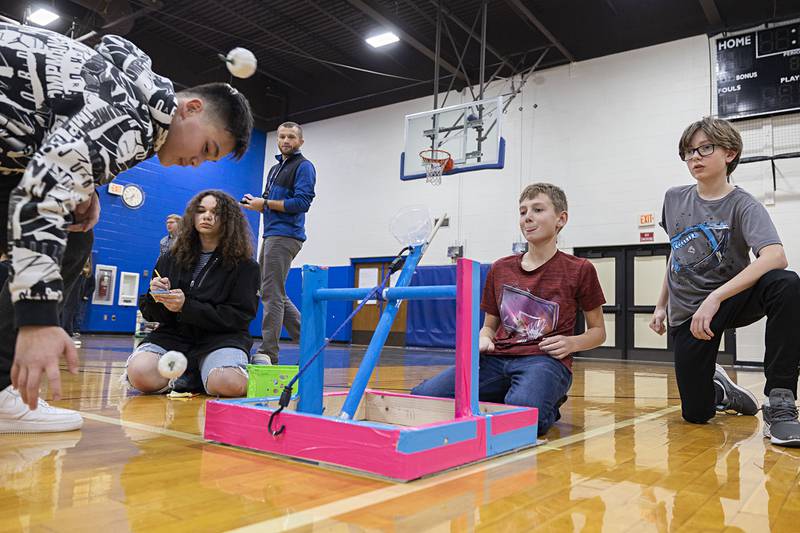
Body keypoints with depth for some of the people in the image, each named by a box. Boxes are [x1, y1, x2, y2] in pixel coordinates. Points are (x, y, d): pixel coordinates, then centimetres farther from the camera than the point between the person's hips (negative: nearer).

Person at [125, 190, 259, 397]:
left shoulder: (244, 264, 1)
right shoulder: (171, 259, 13)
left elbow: (241, 316, -7)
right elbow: (149, 312, 16)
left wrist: (187, 306, -17)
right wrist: (156, 298, -10)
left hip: (220, 337, -2)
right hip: (174, 335, 3)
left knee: (230, 385, -35)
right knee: (140, 374, -29)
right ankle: (188, 377, -1)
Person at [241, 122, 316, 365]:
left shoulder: (304, 167, -4)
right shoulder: (274, 169, 24)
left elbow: (302, 203, -16)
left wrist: (265, 203, -12)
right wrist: (254, 203, 4)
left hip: (285, 236, -10)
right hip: (270, 235, 10)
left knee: (272, 294, -11)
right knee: (274, 294, 11)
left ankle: (267, 353, -8)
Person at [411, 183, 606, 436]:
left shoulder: (580, 270, 6)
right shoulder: (500, 269, 17)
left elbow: (598, 331, 14)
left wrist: (572, 343, -8)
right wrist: (483, 340, -1)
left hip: (544, 358, -3)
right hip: (497, 357, 4)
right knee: (421, 396, -20)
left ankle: (548, 406, -2)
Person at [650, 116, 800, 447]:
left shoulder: (743, 205, -11)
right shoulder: (674, 199, 4)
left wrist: (715, 298, -37)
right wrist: (662, 305, 17)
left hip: (732, 300, -3)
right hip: (686, 313, 3)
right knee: (695, 414, -3)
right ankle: (719, 389, 37)